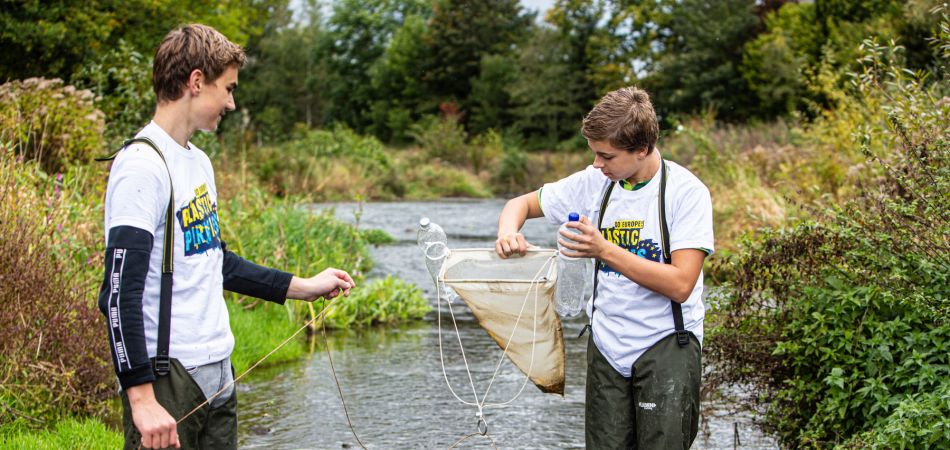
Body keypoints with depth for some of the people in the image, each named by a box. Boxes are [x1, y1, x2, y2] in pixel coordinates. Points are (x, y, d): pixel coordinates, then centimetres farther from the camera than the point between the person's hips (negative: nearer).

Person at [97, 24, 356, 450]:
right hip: (168, 378, -9)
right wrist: (141, 398, -25)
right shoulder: (142, 166, -14)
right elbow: (120, 291, -20)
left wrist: (304, 287, 26)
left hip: (219, 374, 9)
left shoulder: (199, 161, 15)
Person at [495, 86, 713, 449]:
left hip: (667, 343, -4)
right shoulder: (595, 182, 1)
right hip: (606, 341, 4)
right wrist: (508, 232, -12)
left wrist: (605, 251, -23)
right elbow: (522, 203, 12)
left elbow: (680, 285, -20)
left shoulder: (686, 192, -13)